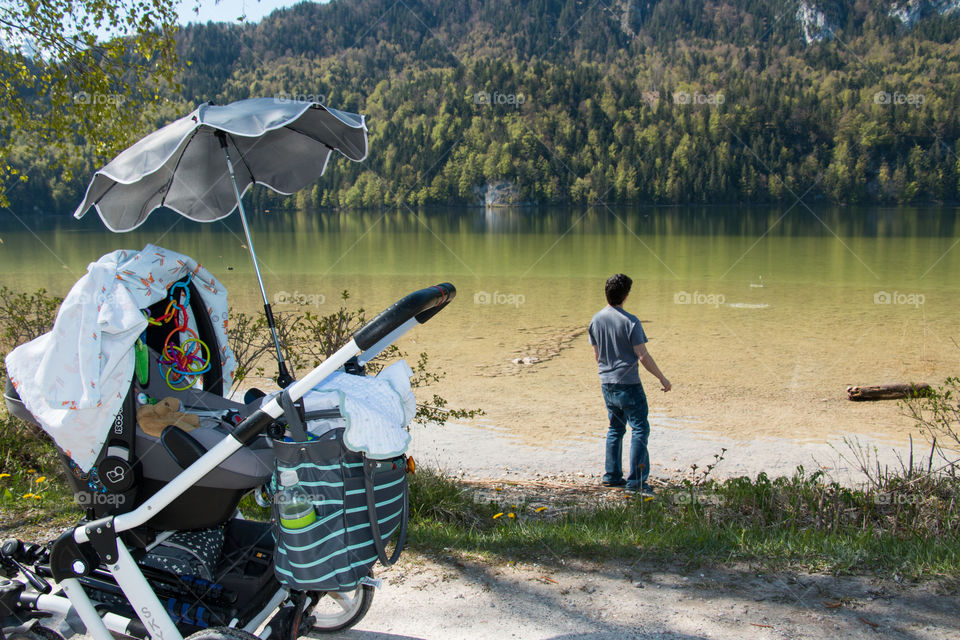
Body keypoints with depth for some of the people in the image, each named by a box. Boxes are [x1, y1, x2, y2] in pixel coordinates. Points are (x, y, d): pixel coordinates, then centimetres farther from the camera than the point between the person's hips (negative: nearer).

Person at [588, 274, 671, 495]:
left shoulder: (596, 320, 4)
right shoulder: (630, 322, -15)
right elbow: (643, 356, -14)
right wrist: (662, 378, -4)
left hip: (607, 385, 7)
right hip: (628, 385, -7)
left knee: (616, 428, 17)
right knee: (640, 429, 0)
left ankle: (612, 475, 19)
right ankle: (635, 479, -3)